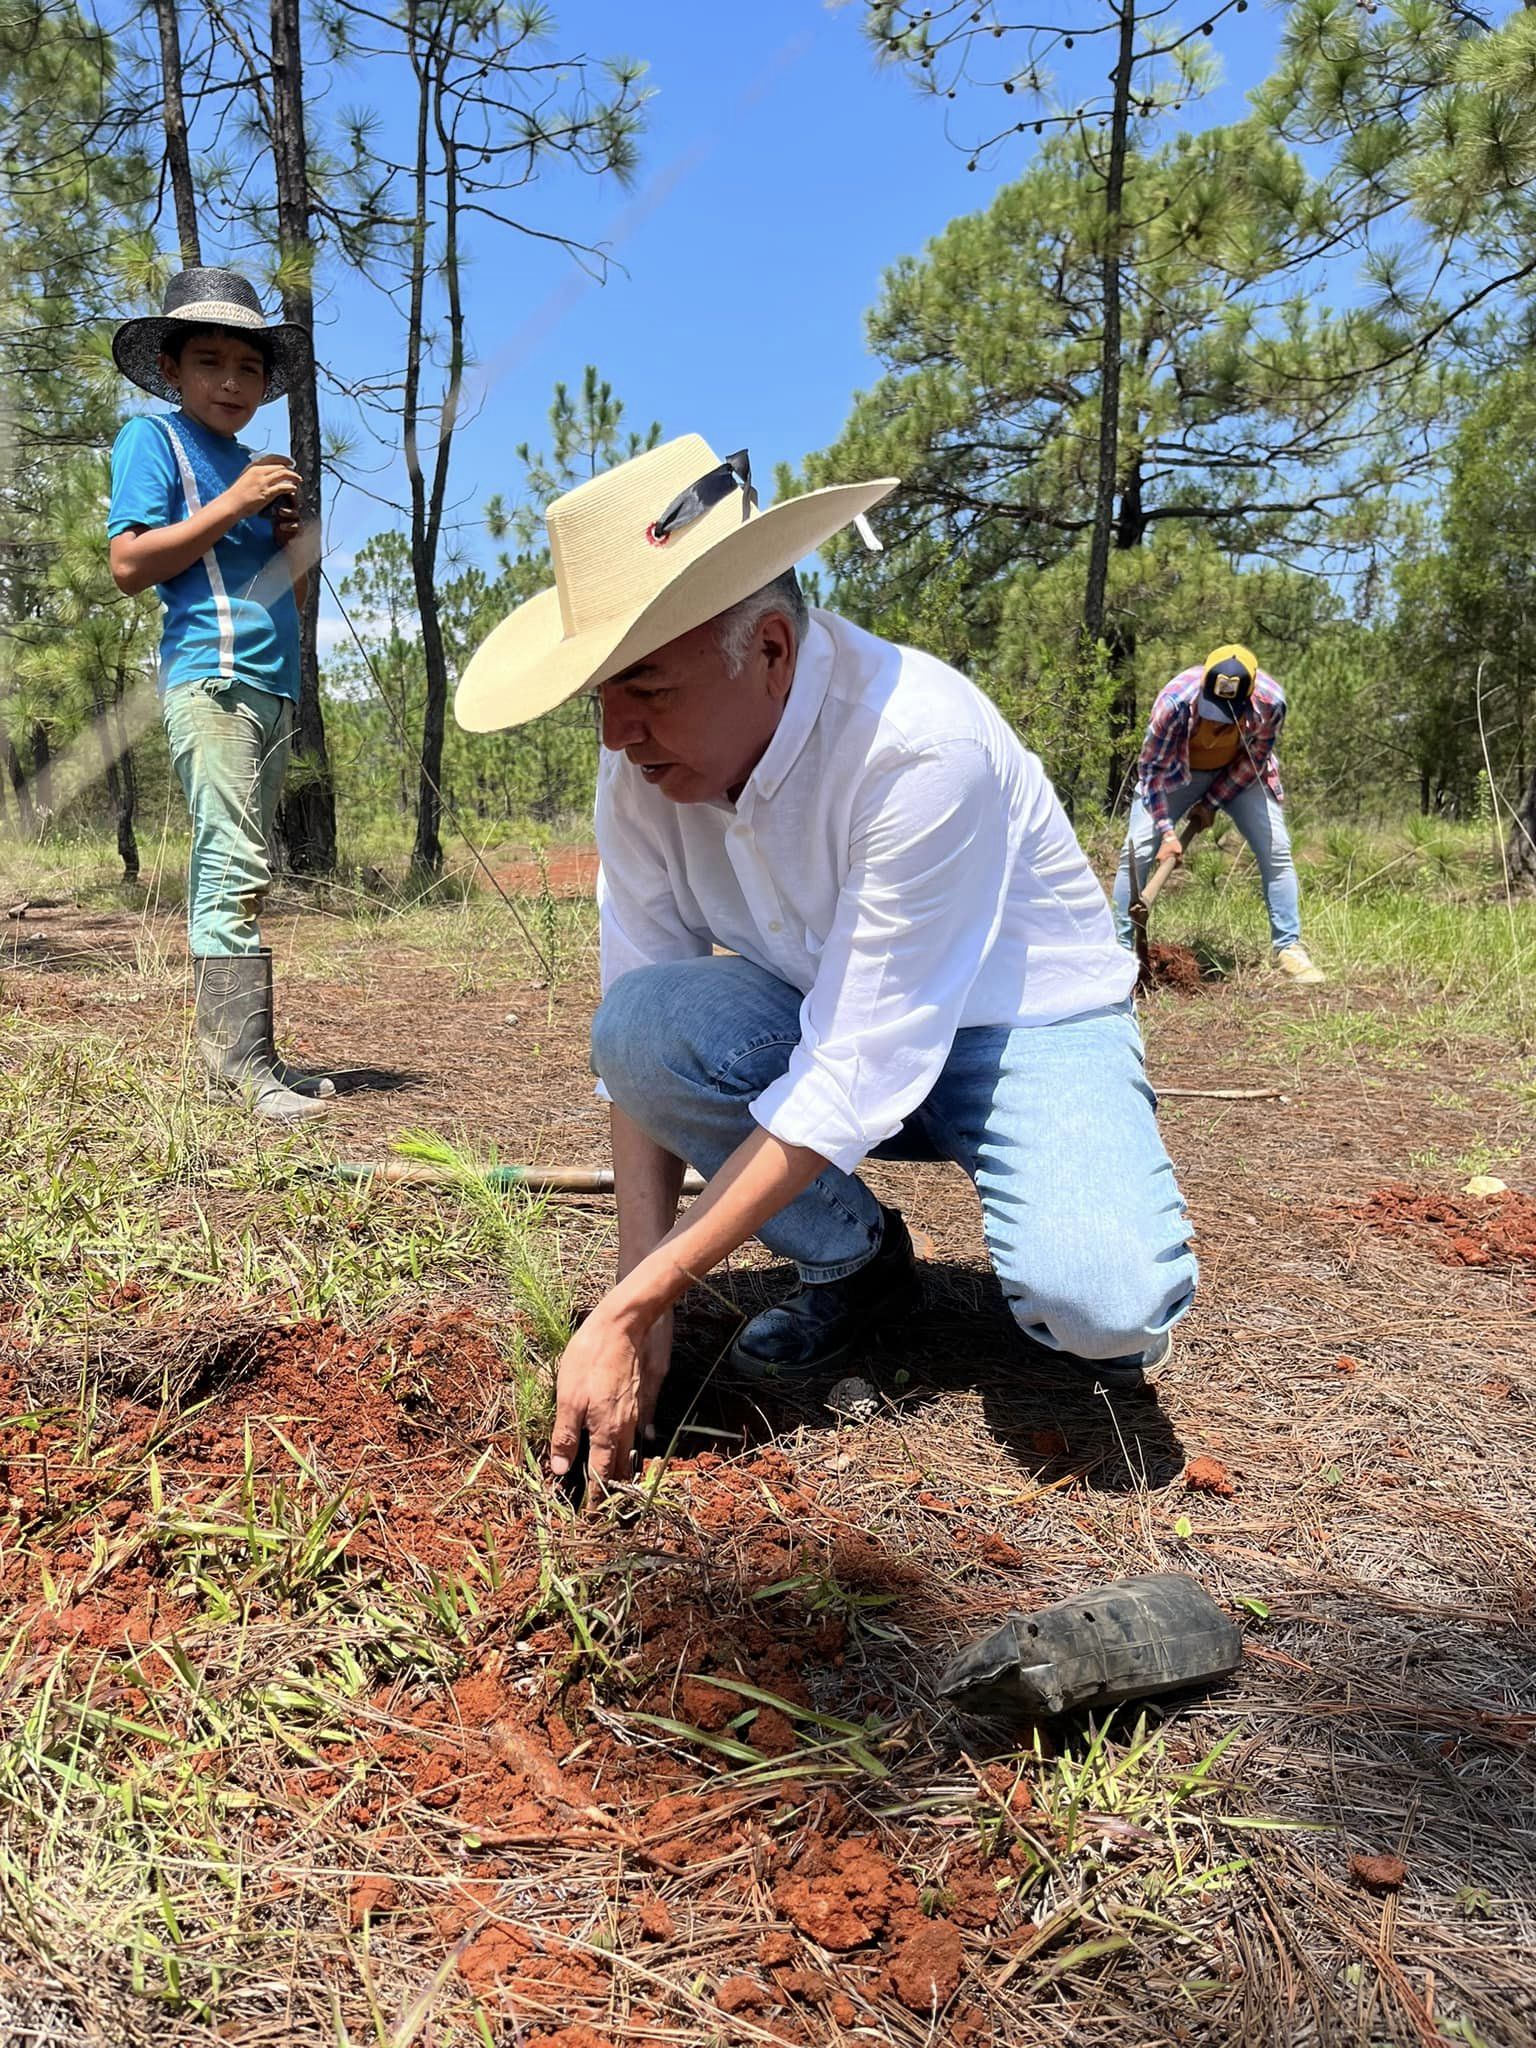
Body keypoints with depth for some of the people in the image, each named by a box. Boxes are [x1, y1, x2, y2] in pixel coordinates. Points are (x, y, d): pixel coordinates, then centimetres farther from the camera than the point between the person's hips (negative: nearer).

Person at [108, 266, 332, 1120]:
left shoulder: (256, 463, 24)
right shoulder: (154, 438, 3)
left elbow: (293, 596, 26)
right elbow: (129, 563, -8)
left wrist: (289, 535, 6)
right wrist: (233, 504, -10)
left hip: (274, 682, 8)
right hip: (211, 675, -8)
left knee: (236, 871, 6)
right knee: (235, 866, -15)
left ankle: (228, 1043, 9)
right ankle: (247, 1061, -15)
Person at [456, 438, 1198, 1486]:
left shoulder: (922, 744, -32)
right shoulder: (643, 762, -14)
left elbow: (854, 1081, -32)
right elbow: (638, 1045, -11)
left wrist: (633, 1309, -31)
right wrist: (643, 1297, -18)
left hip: (1026, 1020, -5)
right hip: (828, 1015, 5)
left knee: (1102, 1314, -32)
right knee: (641, 1022, -26)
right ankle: (860, 1264, -1)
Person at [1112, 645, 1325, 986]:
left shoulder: (1270, 701, -32)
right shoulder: (1174, 701, -37)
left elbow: (1253, 760, -13)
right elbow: (1152, 767, -24)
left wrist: (1212, 803, -14)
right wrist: (1166, 830, -26)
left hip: (1237, 774, 1)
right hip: (1177, 772, -1)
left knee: (1276, 850, -11)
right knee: (1136, 849, -12)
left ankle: (1289, 947, 1)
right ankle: (1120, 947, 0)